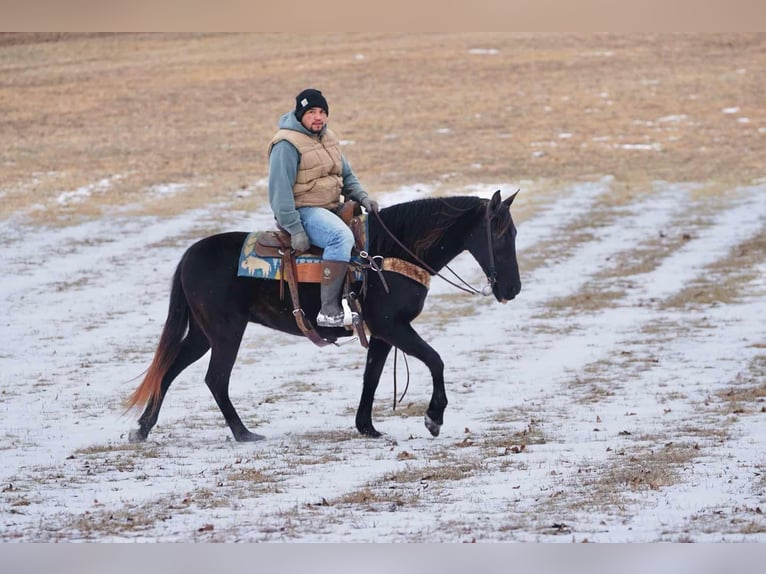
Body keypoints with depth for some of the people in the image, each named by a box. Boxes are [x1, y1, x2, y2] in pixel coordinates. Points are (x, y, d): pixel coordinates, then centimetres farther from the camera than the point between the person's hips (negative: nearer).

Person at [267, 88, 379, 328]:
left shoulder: (328, 139, 16)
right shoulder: (287, 145, -12)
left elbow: (346, 176, 22)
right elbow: (280, 191, -17)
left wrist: (362, 197, 1)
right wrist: (295, 230, -22)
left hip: (332, 209, 10)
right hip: (304, 211, -10)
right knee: (342, 236, -34)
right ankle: (329, 311, -37)